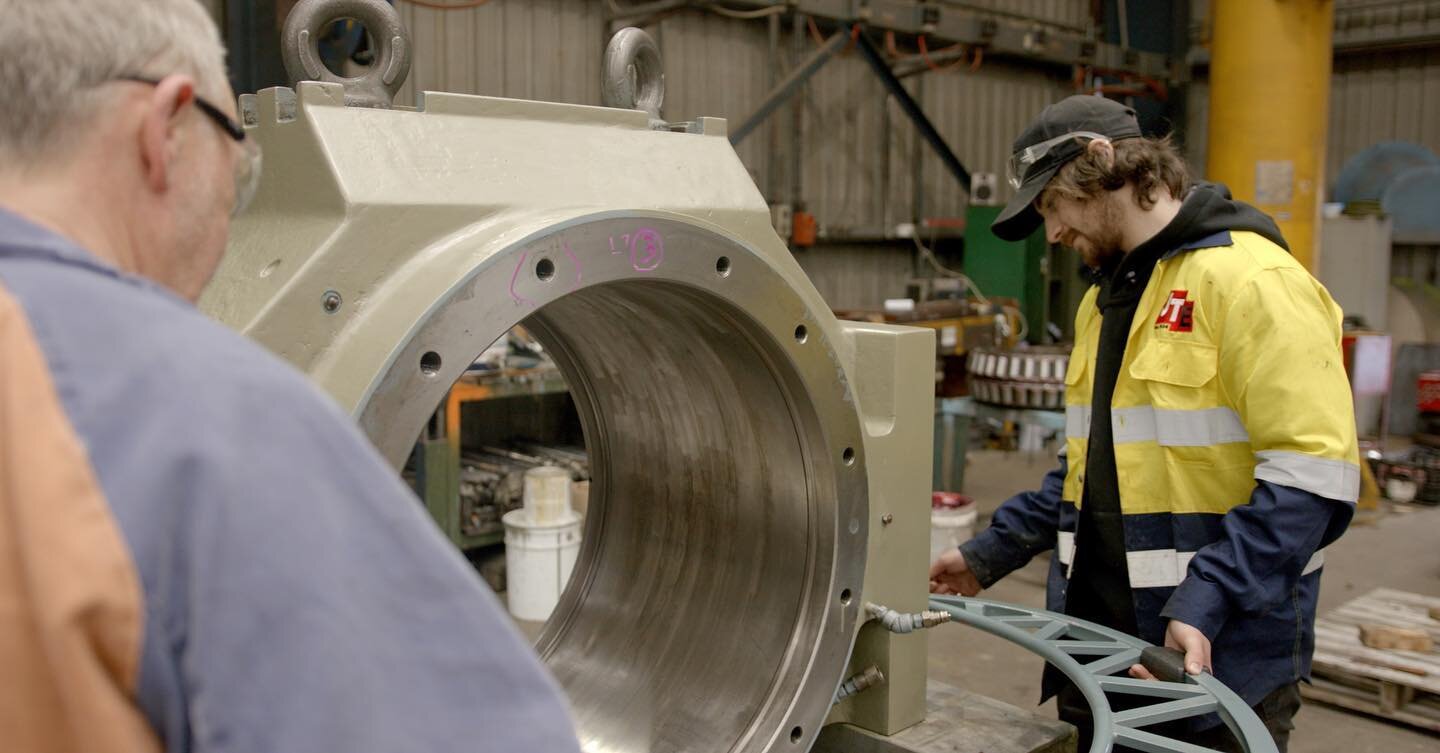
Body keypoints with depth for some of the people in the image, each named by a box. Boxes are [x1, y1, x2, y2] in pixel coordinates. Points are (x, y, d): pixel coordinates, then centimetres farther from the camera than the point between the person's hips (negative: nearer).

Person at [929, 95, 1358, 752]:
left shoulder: (1252, 279, -14)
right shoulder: (1102, 300, 14)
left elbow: (1310, 480, -21)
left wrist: (1206, 604, -27)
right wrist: (990, 554, 13)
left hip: (1215, 665, -8)